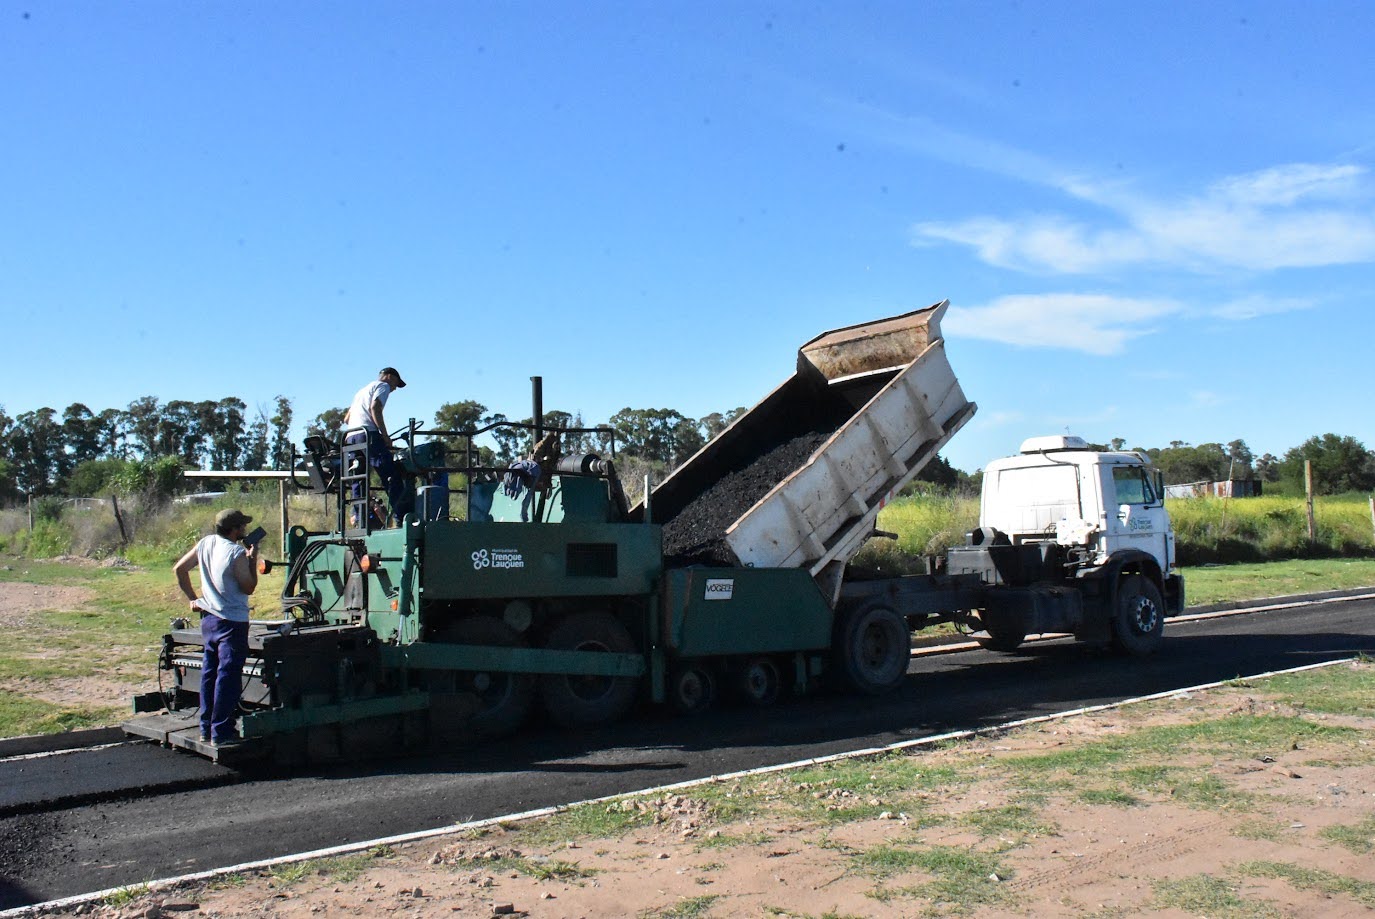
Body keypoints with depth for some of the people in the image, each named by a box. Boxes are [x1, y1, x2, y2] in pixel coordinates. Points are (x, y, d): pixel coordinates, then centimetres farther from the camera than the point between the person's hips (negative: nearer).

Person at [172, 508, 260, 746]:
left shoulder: (206, 543, 4)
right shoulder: (237, 553, -18)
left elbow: (179, 569, 12)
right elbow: (249, 587, -11)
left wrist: (193, 598, 17)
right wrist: (253, 559, -3)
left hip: (208, 618, 8)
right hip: (232, 622, -8)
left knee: (209, 672, 14)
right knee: (228, 675, -3)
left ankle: (206, 728, 21)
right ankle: (221, 733, -1)